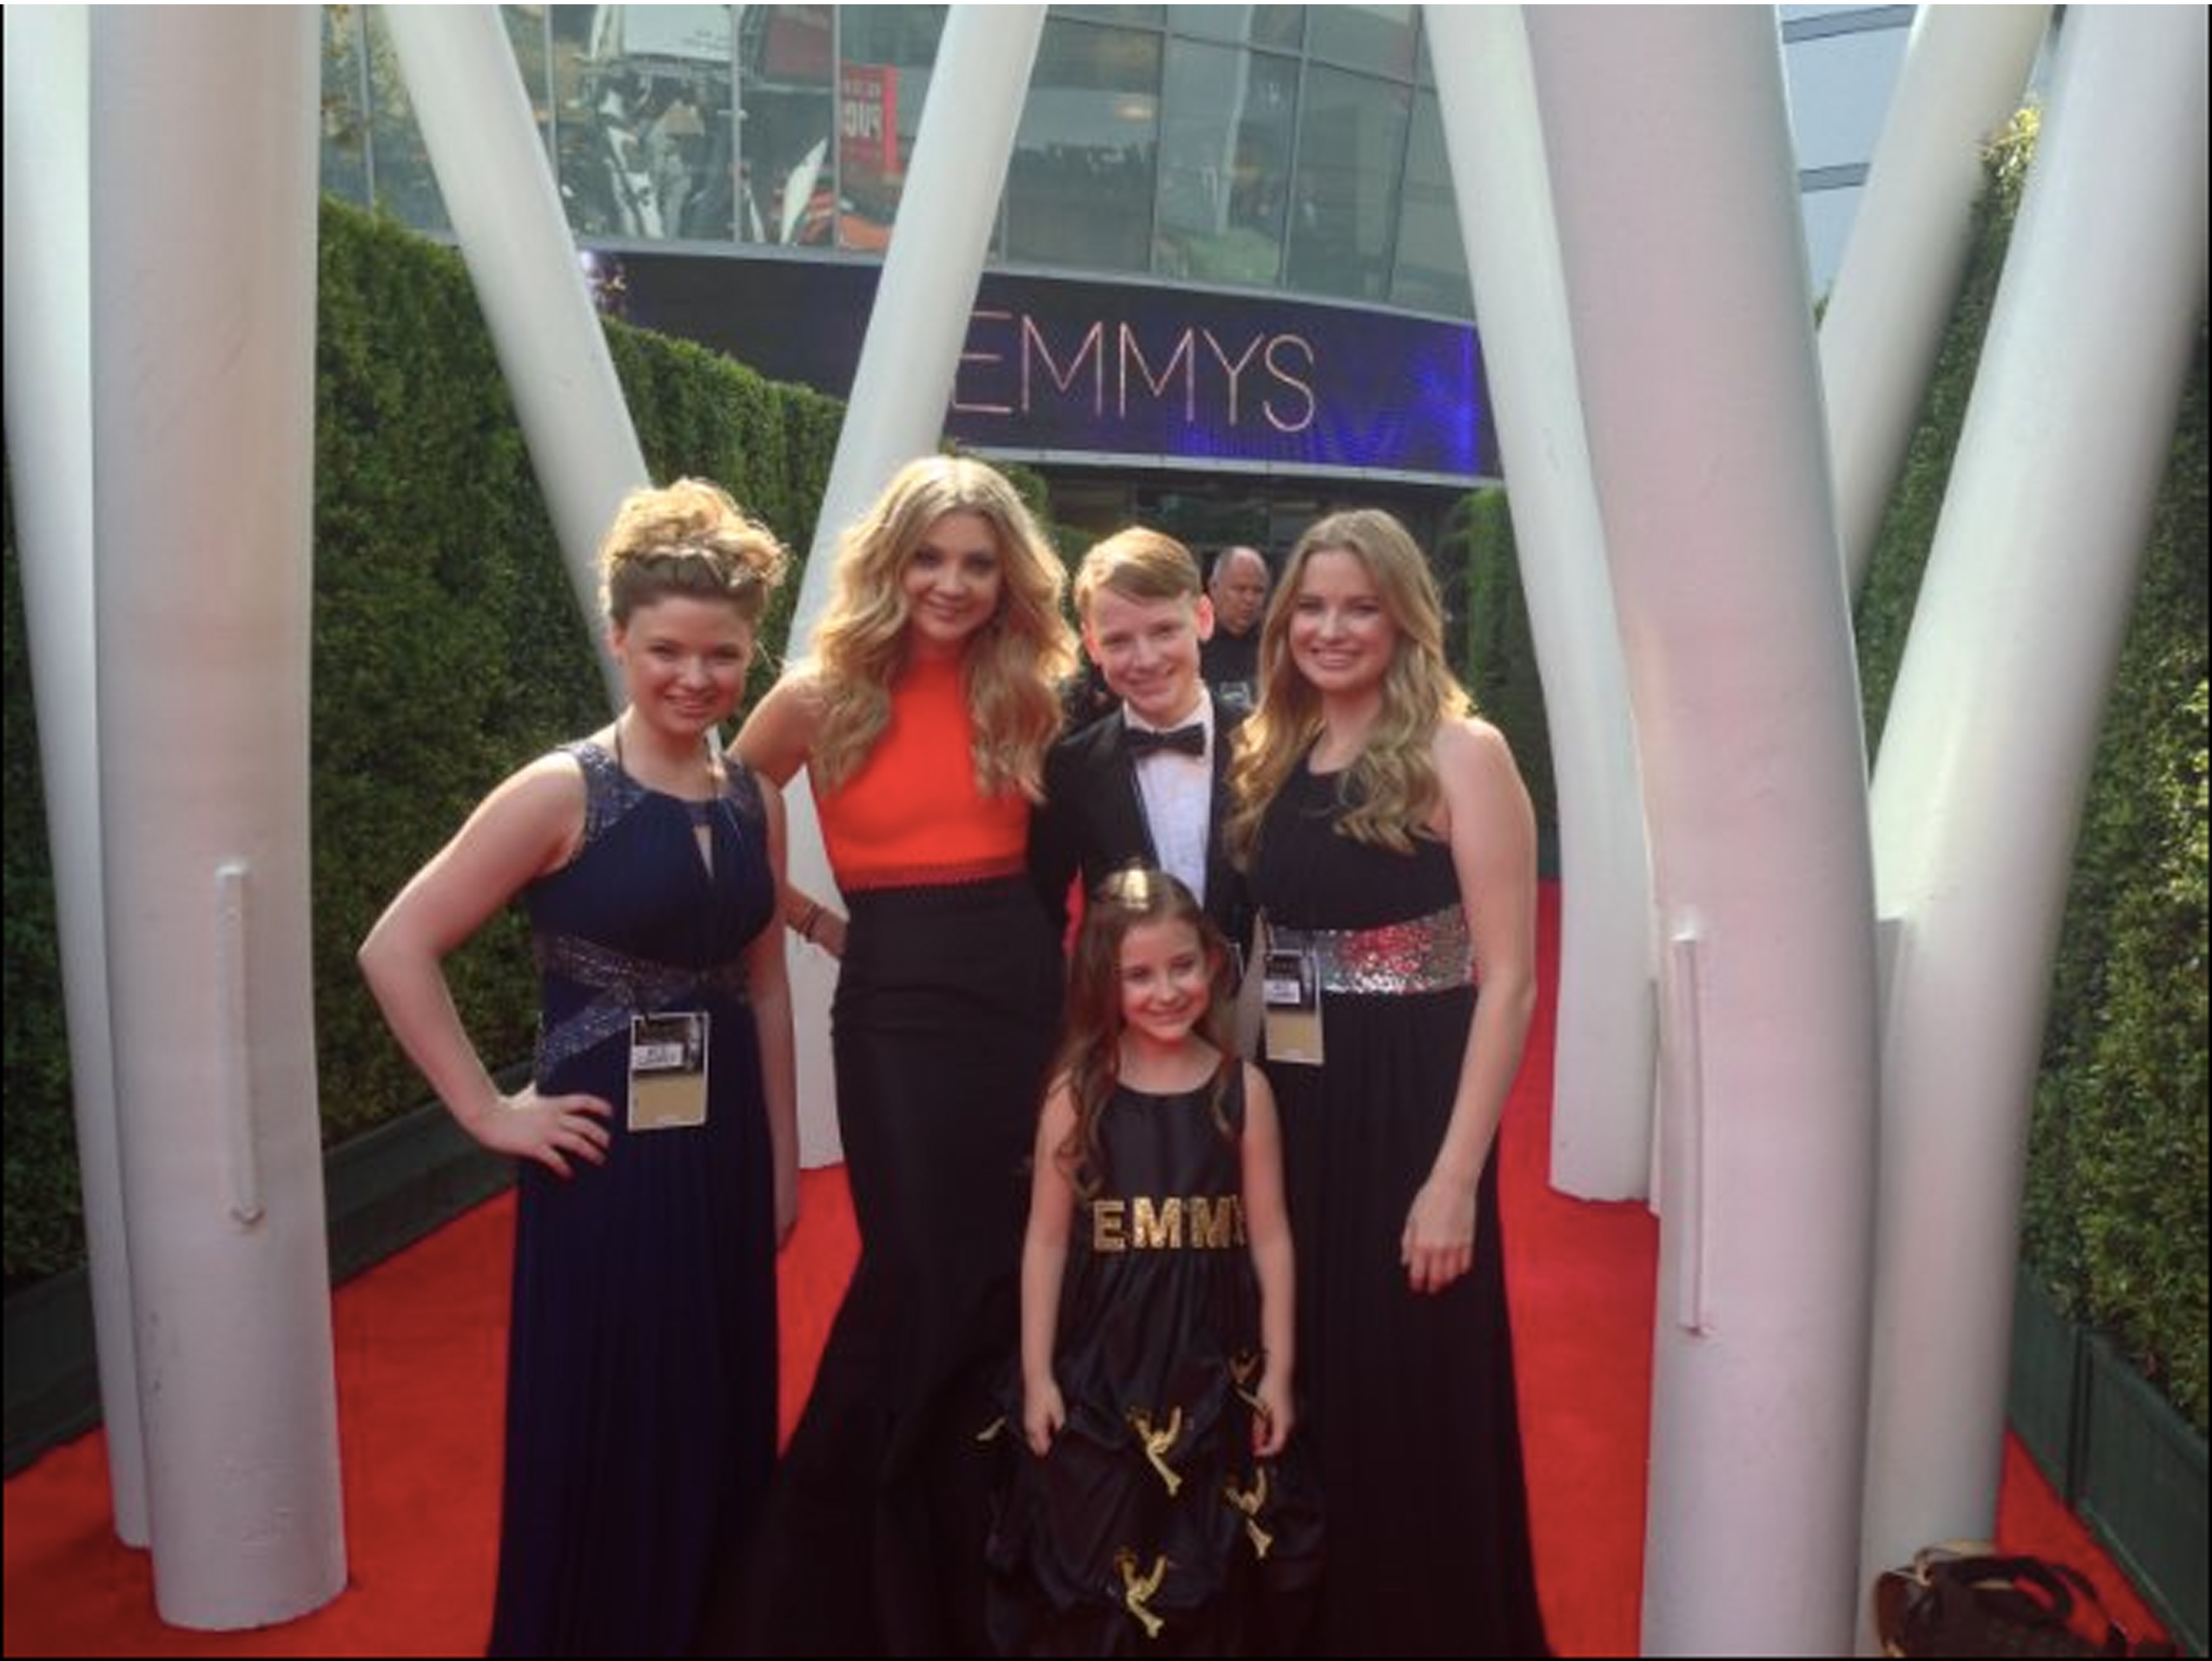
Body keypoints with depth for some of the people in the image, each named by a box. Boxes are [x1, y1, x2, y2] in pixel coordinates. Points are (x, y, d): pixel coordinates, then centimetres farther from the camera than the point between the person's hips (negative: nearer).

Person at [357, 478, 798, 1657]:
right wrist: (489, 1111, -13)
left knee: (718, 1430, 16)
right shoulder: (562, 793, -11)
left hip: (723, 1151, 5)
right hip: (605, 1156, -5)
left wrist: (781, 1161, 11)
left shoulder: (753, 802, 4)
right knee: (600, 1439, 6)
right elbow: (396, 950, -13)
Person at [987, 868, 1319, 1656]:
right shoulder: (1076, 1094, -6)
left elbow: (1268, 1237, 0)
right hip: (1098, 1369, -1)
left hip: (1213, 1369, 1)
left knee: (1211, 1569, 15)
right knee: (1091, 1570, 10)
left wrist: (1277, 1370, 0)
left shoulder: (1243, 1089, -3)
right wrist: (1037, 1374, -3)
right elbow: (1048, 1239, -2)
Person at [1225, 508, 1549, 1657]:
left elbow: (1508, 978, -12)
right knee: (1300, 1398, 16)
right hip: (1285, 1115, 5)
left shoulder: (1459, 753, -8)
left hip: (1406, 1116, -5)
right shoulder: (1266, 759, 8)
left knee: (1412, 1412, 6)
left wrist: (1455, 1176, -17)